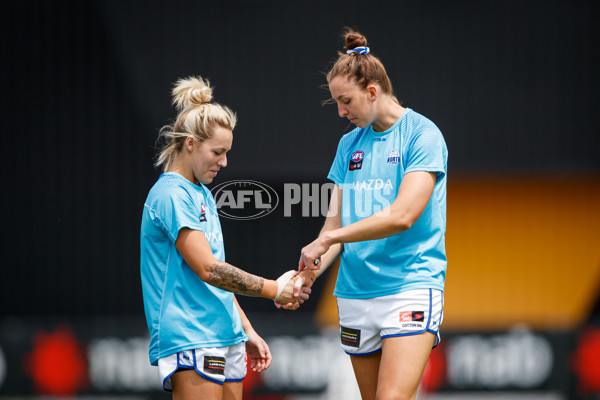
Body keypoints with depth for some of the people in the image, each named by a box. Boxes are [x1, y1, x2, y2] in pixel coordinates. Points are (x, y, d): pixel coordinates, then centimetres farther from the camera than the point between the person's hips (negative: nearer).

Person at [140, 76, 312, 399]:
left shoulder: (202, 194, 18)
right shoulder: (172, 195, -12)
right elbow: (208, 270, -18)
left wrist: (247, 331, 20)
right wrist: (275, 290, -12)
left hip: (225, 337, 9)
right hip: (190, 344, -9)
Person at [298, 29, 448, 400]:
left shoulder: (422, 134, -7)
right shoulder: (350, 144, 14)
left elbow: (402, 215, -18)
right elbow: (336, 223, 14)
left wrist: (328, 240, -15)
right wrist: (308, 275, -4)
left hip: (410, 289, -6)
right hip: (356, 293, 7)